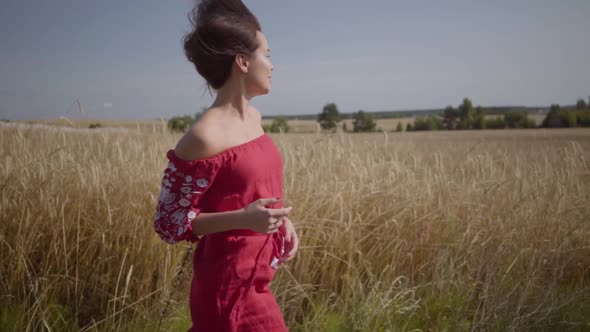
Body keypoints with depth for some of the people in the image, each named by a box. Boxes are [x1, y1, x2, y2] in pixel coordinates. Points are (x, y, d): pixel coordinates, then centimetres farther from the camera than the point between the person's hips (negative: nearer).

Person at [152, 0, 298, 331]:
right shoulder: (206, 136, -21)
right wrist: (242, 219, -27)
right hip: (231, 286, -8)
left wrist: (283, 219, 1)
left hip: (254, 279, 8)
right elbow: (169, 222, -16)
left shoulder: (254, 117, 3)